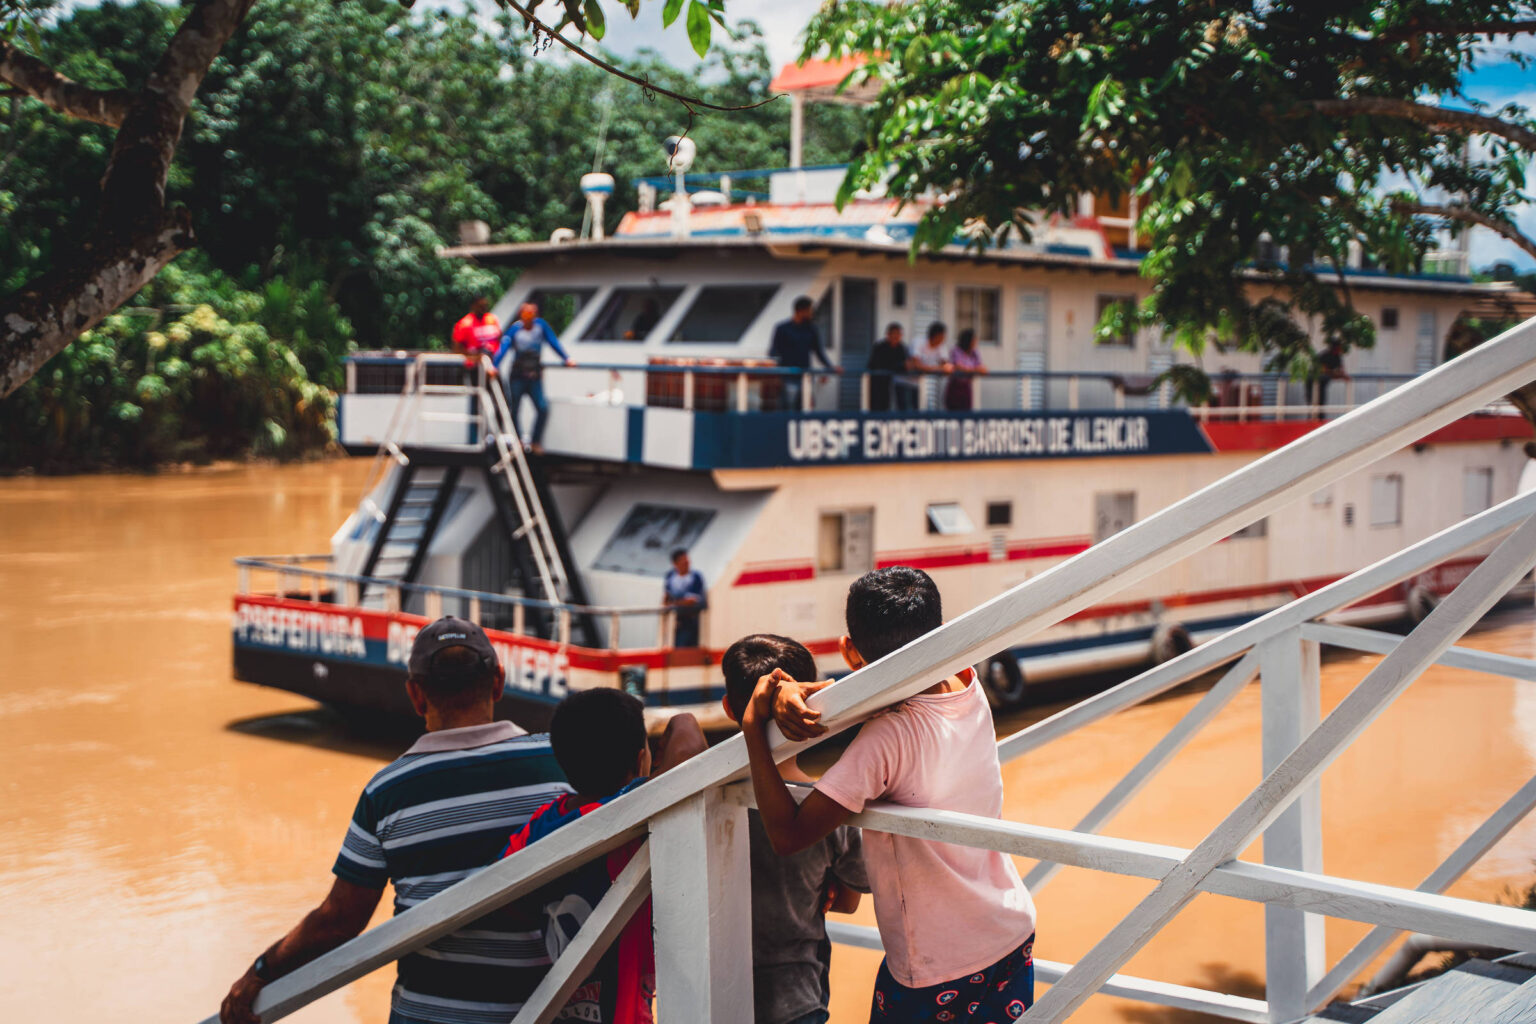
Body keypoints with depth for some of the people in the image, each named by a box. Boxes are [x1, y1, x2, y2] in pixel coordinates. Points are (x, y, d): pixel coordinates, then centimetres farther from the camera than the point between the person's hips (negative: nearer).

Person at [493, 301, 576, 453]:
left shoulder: (541, 324, -2)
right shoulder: (514, 329, -10)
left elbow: (553, 342, 6)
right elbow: (504, 347, -19)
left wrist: (566, 359, 8)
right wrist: (495, 366, -31)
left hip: (534, 377, 2)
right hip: (517, 376, -2)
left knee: (543, 408, -10)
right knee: (513, 410, 2)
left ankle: (536, 442, 4)